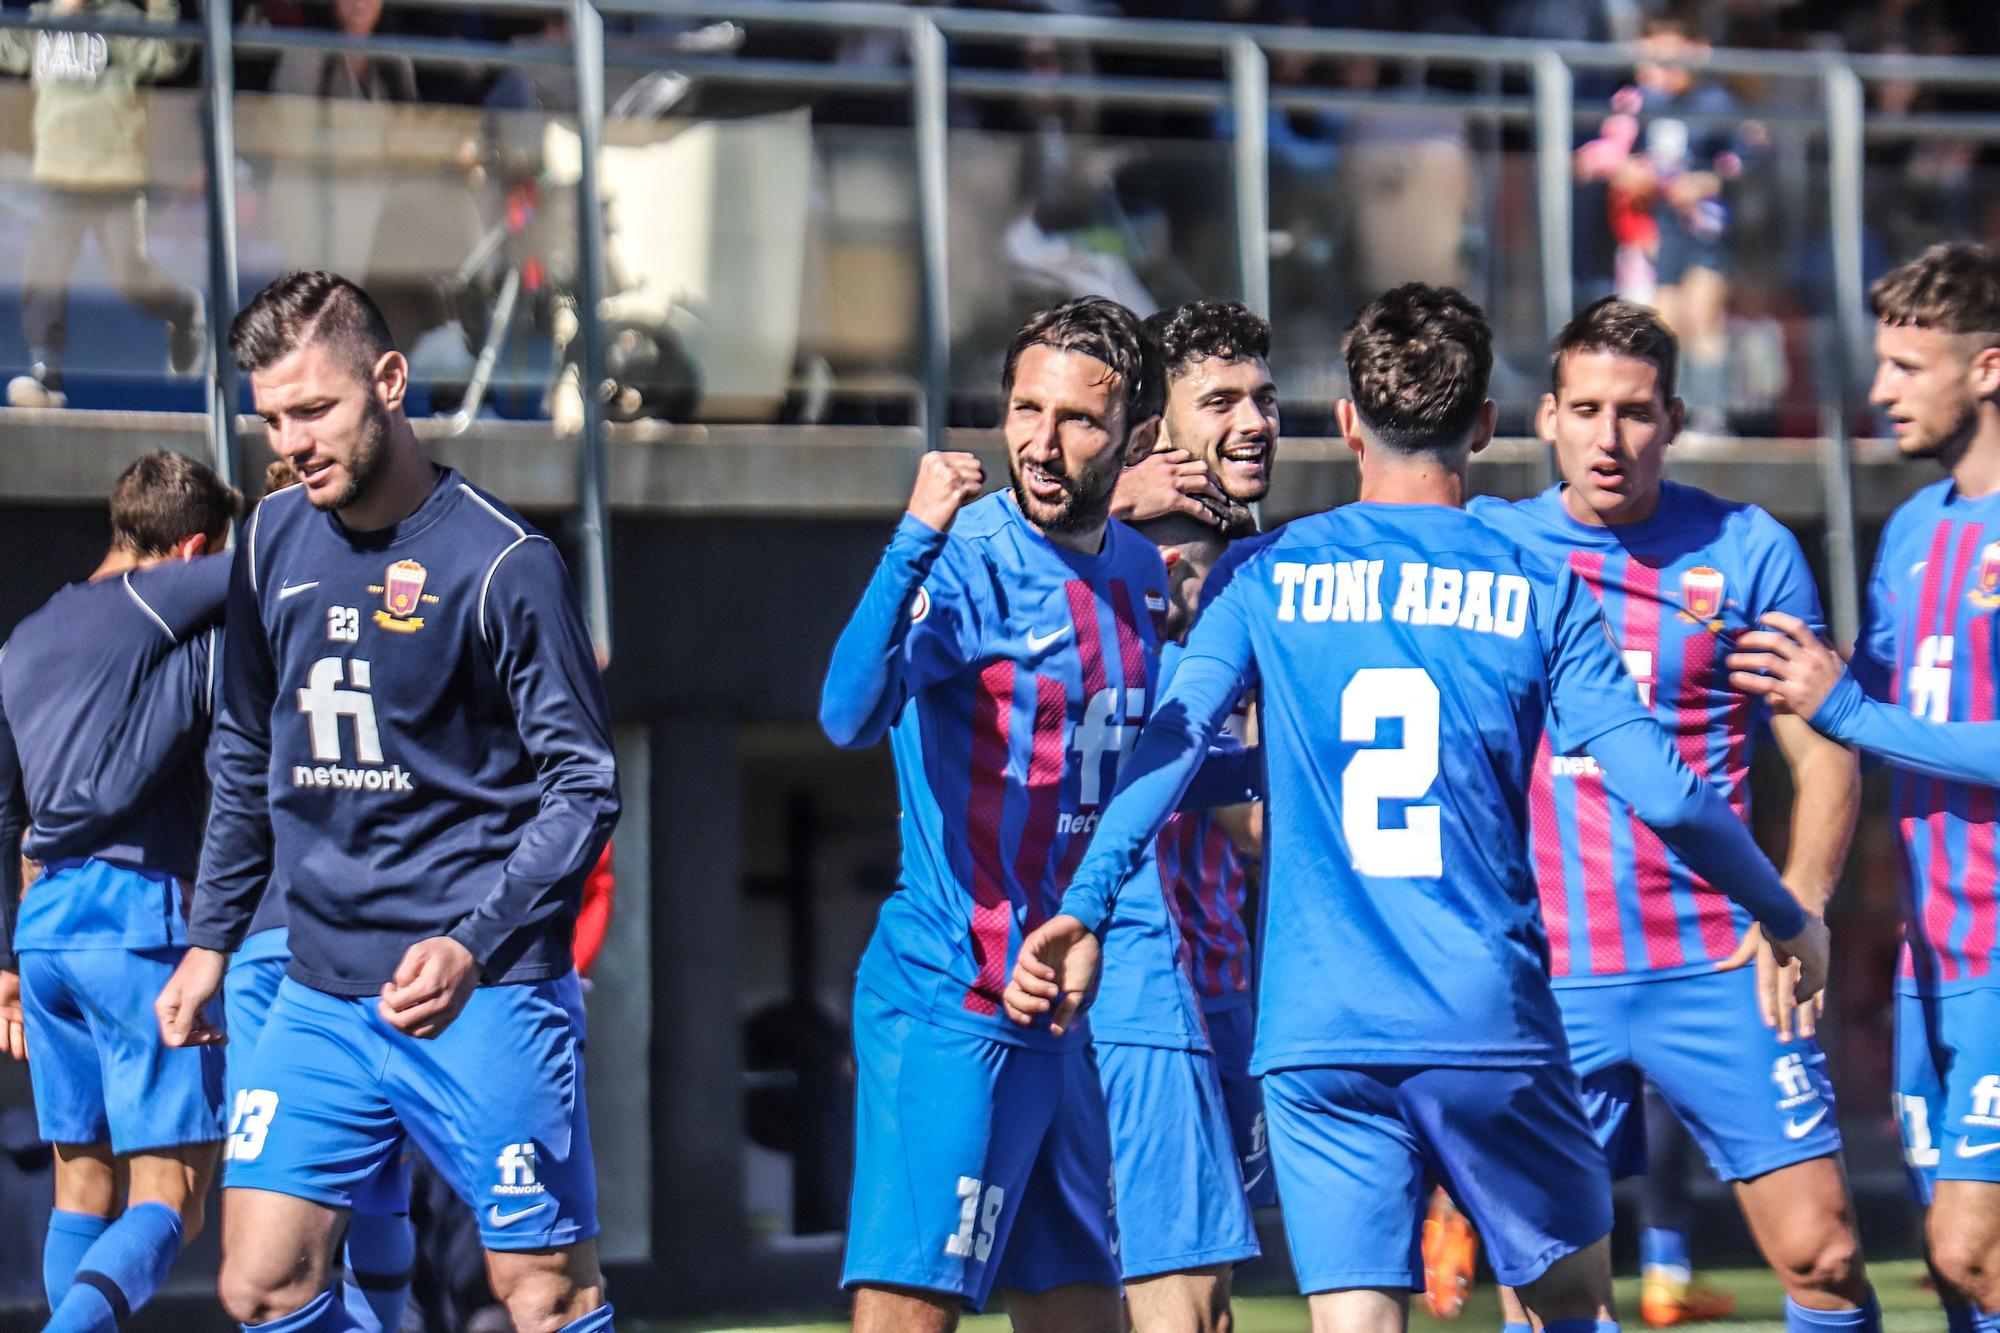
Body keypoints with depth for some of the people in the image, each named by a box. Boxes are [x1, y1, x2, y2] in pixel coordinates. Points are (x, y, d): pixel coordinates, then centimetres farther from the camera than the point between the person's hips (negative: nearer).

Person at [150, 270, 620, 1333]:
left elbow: (583, 787, -10)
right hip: (319, 997, 6)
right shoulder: (273, 541, 9)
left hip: (485, 995, -6)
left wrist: (472, 946, -22)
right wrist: (211, 938, 18)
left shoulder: (500, 562, -10)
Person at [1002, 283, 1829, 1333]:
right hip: (1491, 1028, -1)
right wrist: (1788, 920, 12)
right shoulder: (1538, 595, 3)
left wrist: (1084, 909, -11)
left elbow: (1170, 743, -9)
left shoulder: (1263, 578, 5)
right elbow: (1661, 792, -2)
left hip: (1314, 1037, 1)